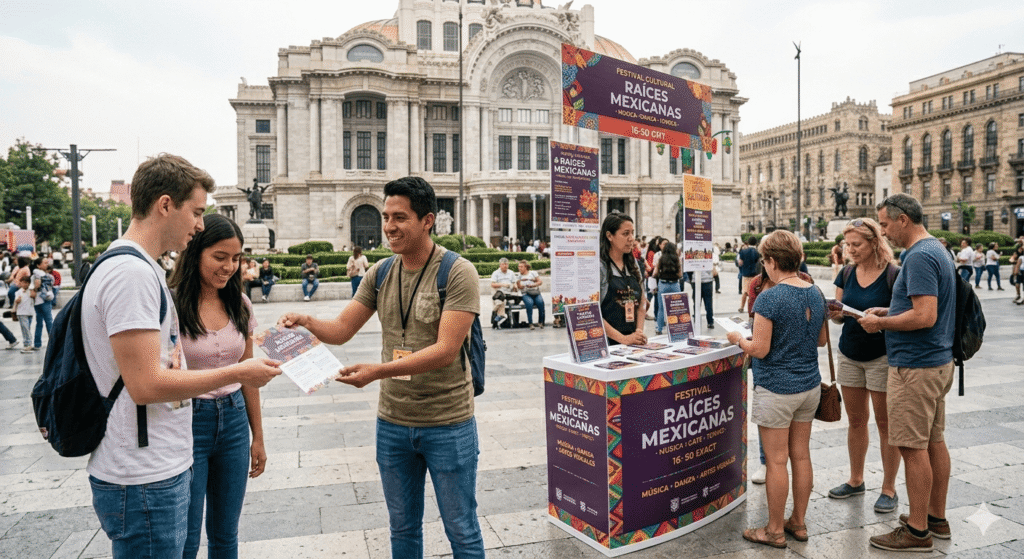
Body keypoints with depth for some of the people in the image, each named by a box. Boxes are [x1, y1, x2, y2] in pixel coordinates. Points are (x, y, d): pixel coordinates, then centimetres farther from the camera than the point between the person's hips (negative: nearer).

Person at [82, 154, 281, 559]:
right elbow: (146, 385, -24)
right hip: (143, 481, -10)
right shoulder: (133, 272, -19)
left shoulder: (141, 268, 14)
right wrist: (236, 373, -15)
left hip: (161, 469, 10)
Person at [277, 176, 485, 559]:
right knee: (403, 527, 21)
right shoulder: (380, 274, 3)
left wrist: (378, 371, -30)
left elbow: (445, 351, -23)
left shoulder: (458, 273, -16)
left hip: (448, 424, -5)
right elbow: (341, 329, 3)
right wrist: (306, 320, -17)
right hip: (393, 422, 5)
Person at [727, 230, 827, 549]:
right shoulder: (816, 295, 4)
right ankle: (798, 522, 28)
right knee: (801, 456, 15)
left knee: (777, 461, 3)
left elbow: (760, 349, -19)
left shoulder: (769, 299, -19)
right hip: (809, 386, 7)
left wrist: (738, 339, -1)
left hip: (776, 389, -7)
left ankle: (775, 531, 16)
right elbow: (821, 339, 14)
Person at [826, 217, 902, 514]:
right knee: (856, 420, 14)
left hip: (882, 356, -5)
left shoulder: (893, 275, -11)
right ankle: (856, 480, 29)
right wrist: (834, 313, -14)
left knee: (885, 423, 4)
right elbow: (841, 315, 7)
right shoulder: (846, 274, 5)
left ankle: (889, 488, 19)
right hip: (850, 355, 5)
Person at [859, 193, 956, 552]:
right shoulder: (936, 250, 13)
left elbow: (925, 316, -27)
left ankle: (917, 531, 9)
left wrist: (881, 323, -15)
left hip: (915, 367, -11)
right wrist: (888, 312, 12)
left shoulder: (919, 257, -20)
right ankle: (937, 517, 30)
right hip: (939, 361, 11)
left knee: (913, 447, -2)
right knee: (934, 441, 17)